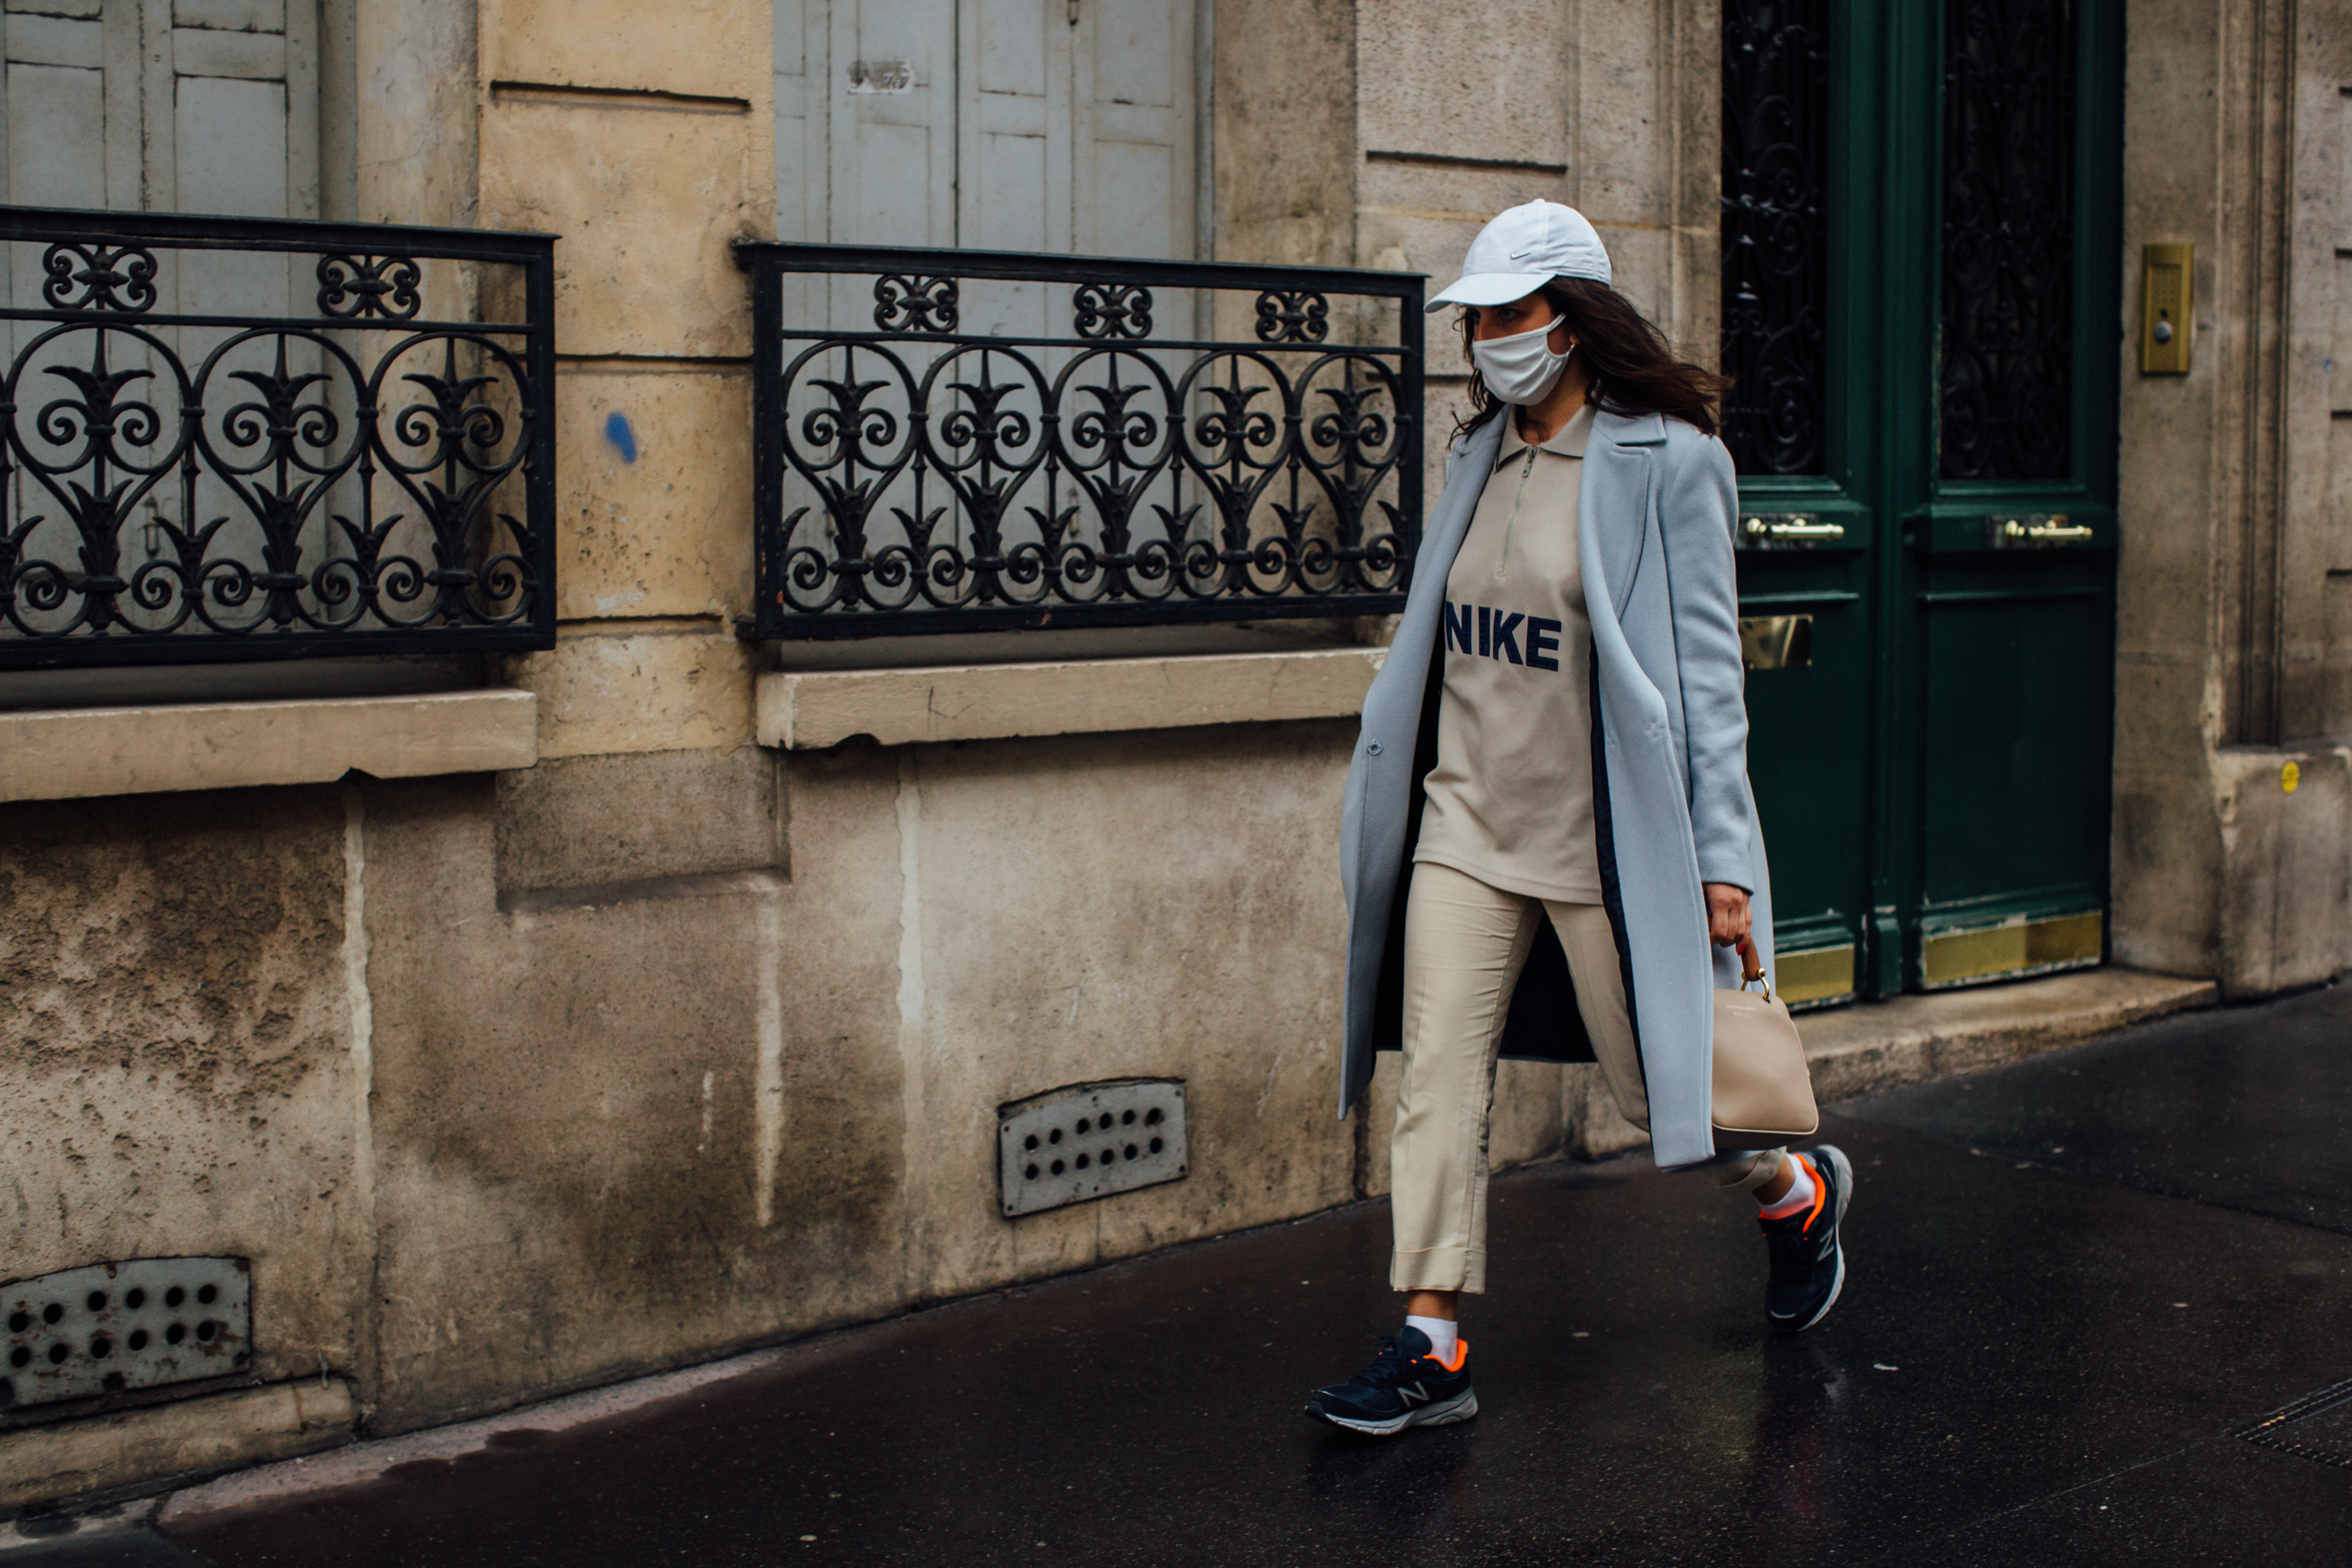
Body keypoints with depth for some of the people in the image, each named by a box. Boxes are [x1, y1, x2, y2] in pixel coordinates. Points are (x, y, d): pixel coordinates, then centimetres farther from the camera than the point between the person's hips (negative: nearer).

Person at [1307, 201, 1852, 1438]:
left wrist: (1721, 855, -13)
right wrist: (1378, 797, 18)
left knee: (1657, 1081, 8)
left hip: (1602, 836, -5)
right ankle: (1432, 1346, 2)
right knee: (1437, 1077, -3)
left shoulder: (1665, 459, -9)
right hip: (1466, 823, 5)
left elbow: (1703, 667, -10)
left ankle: (1798, 1191, 38)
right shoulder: (1481, 455, 10)